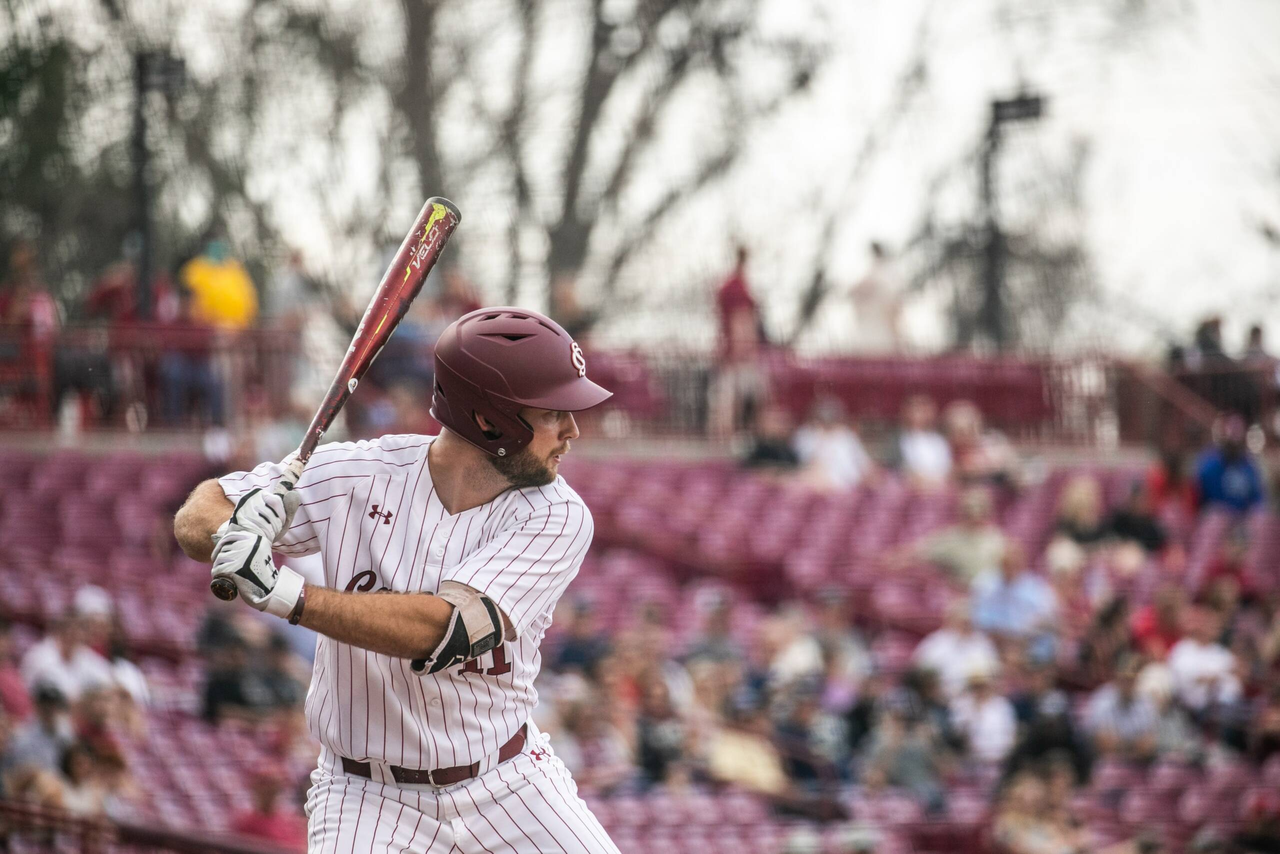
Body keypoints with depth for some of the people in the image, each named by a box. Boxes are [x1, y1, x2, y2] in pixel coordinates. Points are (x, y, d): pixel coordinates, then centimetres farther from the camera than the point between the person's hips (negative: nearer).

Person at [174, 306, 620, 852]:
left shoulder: (557, 517, -15)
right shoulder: (359, 475, -11)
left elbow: (446, 630, -28)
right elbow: (196, 517, -5)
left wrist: (283, 593, -35)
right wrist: (232, 530, -30)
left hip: (510, 786, 2)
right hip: (370, 800, -2)